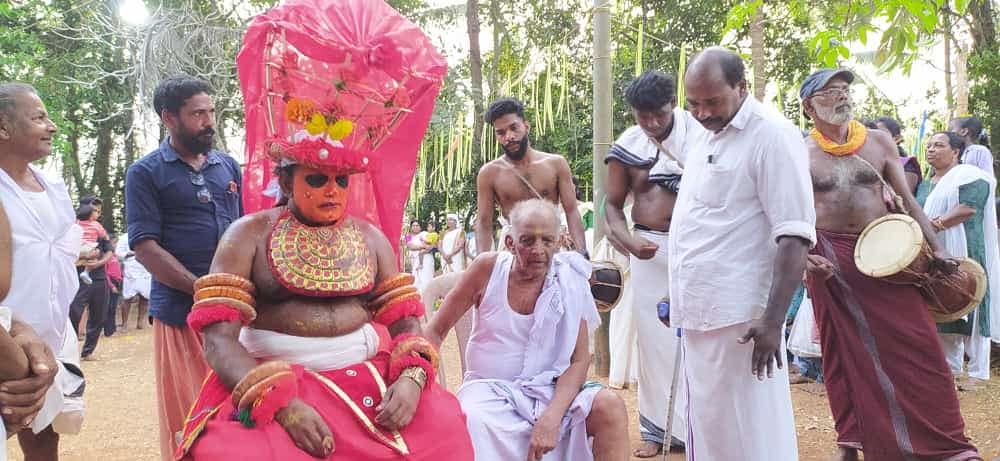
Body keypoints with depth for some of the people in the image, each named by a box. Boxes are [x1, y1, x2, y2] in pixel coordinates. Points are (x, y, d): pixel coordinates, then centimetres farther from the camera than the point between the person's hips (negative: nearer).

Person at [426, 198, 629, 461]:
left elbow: (579, 361, -7)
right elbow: (436, 331, 2)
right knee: (472, 421, -35)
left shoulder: (569, 281, -7)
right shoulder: (488, 269, -8)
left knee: (610, 407, -24)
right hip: (489, 388, -1)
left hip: (549, 390, 1)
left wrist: (551, 418, -21)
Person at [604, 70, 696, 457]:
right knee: (654, 337, 6)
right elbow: (613, 204, 8)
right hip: (650, 249, 2)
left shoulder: (699, 134, -2)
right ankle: (658, 427, 15)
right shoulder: (626, 147, 4)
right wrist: (630, 241, -10)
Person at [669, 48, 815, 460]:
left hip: (738, 316, -8)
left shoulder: (772, 136, -11)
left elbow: (794, 236, -16)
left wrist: (773, 319, -21)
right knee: (706, 425, 15)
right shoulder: (700, 135, 14)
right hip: (697, 311, 8)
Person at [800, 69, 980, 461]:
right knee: (844, 352, 7)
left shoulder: (879, 142, 7)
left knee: (916, 348, 1)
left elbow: (908, 201, 10)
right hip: (831, 262, -2)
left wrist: (936, 248, 4)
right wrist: (803, 256, -15)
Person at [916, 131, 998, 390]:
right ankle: (951, 369, 14)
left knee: (967, 308, -6)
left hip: (963, 255, -7)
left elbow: (969, 207, -18)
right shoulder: (926, 185, 20)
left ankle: (978, 372, 0)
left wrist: (938, 223, -23)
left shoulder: (969, 176, -4)